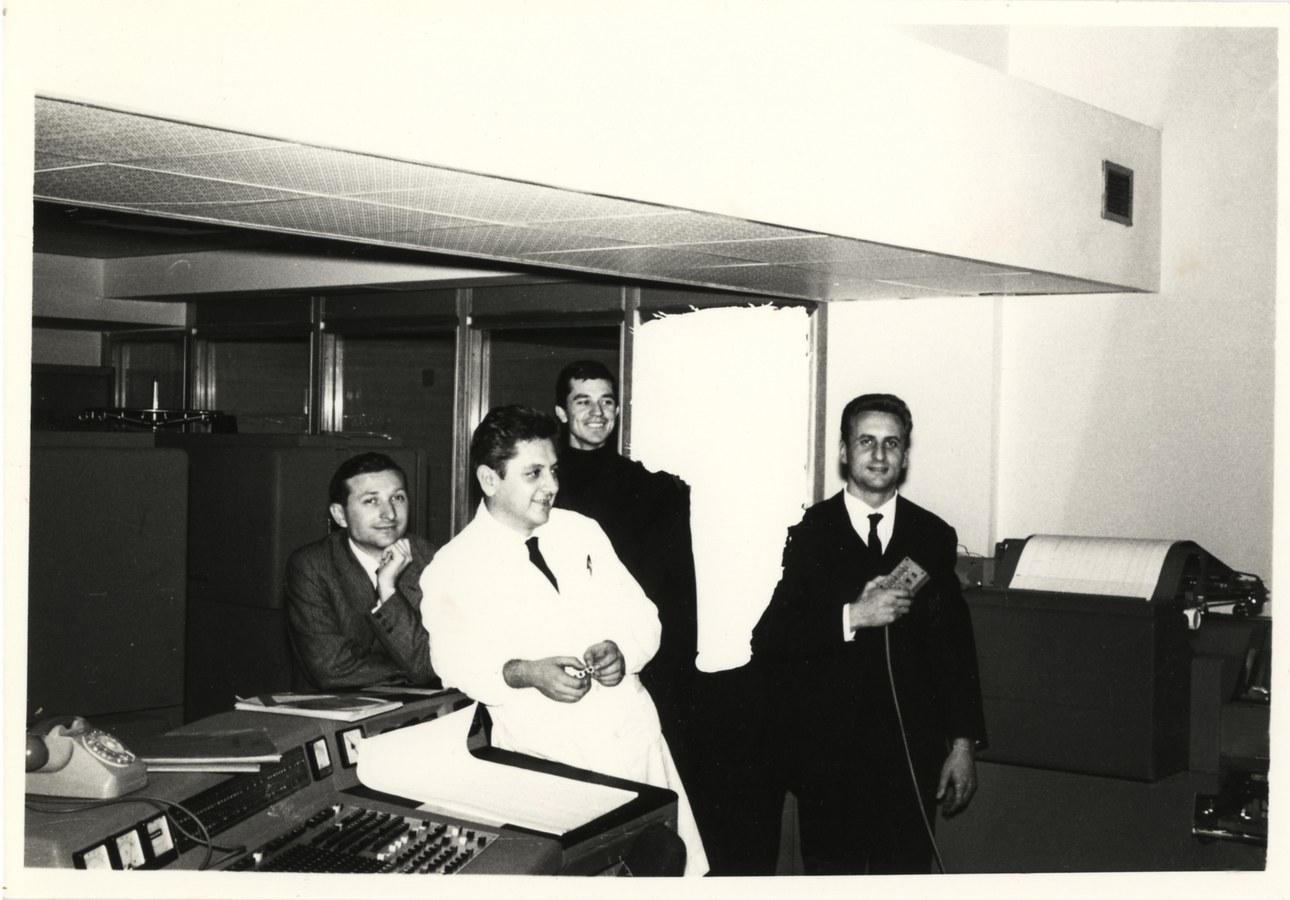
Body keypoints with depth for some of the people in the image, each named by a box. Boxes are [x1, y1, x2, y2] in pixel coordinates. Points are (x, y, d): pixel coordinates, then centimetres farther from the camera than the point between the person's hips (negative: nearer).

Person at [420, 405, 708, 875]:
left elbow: (641, 616, 13)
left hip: (634, 735, 3)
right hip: (546, 759, -3)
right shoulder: (452, 569, -1)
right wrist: (526, 673, -20)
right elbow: (455, 662, -4)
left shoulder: (582, 531, 10)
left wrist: (620, 650, -8)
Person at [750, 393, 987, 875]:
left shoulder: (934, 537, 7)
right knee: (830, 871, 7)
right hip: (827, 751, -1)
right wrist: (851, 617, -19)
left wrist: (964, 742, 6)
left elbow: (956, 645, 9)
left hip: (911, 753, 2)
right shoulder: (809, 534, 0)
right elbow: (767, 638, -9)